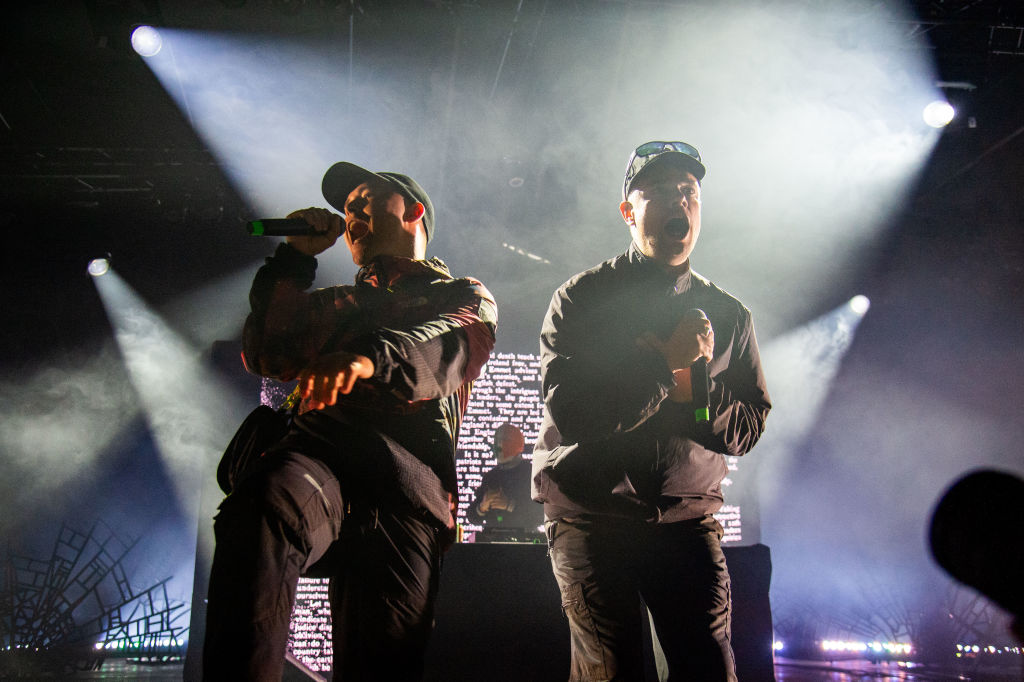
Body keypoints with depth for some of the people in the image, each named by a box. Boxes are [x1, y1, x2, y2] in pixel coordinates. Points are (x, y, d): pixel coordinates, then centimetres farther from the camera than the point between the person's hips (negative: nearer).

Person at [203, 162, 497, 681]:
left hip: (404, 469, -2)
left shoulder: (464, 297, 24)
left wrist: (368, 359, -25)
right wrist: (296, 256, 23)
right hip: (319, 446, 3)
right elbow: (265, 354, 23)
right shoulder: (338, 306, 39)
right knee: (260, 506, -36)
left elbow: (444, 349, -1)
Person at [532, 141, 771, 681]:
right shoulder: (582, 298, 1)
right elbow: (570, 410, -12)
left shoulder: (728, 315, 12)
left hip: (688, 520, 3)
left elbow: (749, 426, 8)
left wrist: (689, 386, -11)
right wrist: (668, 364, -14)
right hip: (591, 518, -2)